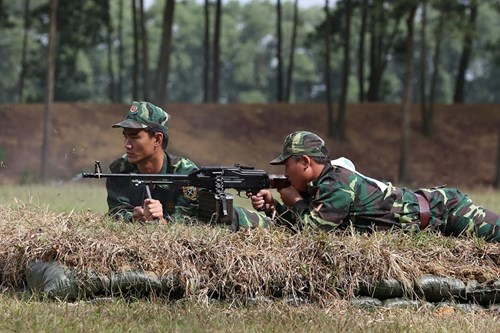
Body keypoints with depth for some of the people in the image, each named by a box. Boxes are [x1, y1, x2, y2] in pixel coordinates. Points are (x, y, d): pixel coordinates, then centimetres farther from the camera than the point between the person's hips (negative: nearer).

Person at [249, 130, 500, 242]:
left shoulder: (339, 186, -26)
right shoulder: (320, 184, 2)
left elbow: (312, 228, -30)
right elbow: (302, 221, 7)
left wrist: (296, 202, -13)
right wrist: (272, 207, -7)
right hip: (419, 204, 8)